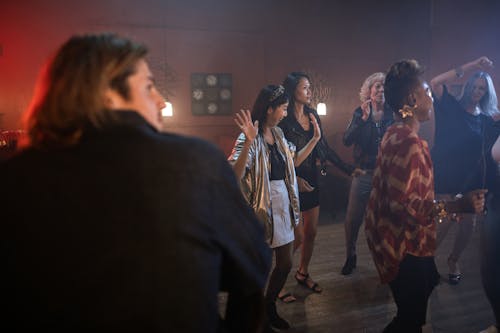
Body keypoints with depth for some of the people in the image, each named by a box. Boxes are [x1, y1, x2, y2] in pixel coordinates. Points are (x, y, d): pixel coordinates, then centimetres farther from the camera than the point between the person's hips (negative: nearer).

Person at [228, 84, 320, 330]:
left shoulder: (277, 134, 7)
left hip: (283, 204, 8)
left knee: (285, 263, 17)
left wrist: (315, 139, 15)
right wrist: (248, 142, -39)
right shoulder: (250, 138, -16)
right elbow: (236, 175, -29)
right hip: (262, 207, -7)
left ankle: (269, 308, 40)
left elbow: (293, 161, 19)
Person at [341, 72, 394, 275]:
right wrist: (364, 118, -18)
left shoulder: (392, 114, 2)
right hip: (363, 173, 0)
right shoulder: (359, 113, 2)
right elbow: (347, 140, -11)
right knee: (352, 219, 2)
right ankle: (350, 257, 23)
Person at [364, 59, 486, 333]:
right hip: (406, 247, -10)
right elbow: (403, 204, -30)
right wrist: (457, 206, -28)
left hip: (397, 239, 10)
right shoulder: (408, 142, -25)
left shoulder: (395, 134, 9)